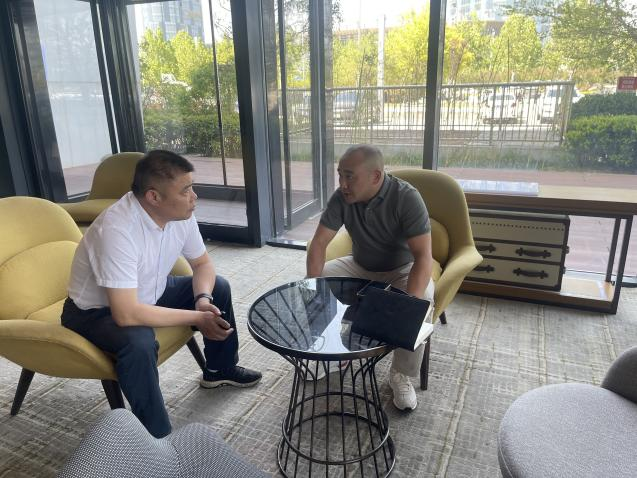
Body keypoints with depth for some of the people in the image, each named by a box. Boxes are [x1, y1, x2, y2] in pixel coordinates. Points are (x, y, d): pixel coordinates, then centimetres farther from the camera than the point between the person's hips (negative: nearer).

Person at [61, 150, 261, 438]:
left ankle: (220, 370, 25)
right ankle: (156, 439, -14)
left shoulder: (180, 214, -14)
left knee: (217, 287, 5)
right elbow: (127, 314, -40)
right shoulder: (118, 229, -37)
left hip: (149, 293, 8)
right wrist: (197, 318, -32)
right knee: (140, 343, -36)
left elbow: (203, 264, 1)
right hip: (98, 311, -7)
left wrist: (202, 300, -20)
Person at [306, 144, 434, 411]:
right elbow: (319, 242, -13)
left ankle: (401, 375, -10)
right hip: (359, 267, 4)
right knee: (311, 283, -12)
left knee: (422, 301, -33)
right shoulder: (341, 197, -15)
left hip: (401, 270, -4)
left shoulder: (407, 198, -27)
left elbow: (423, 255, -32)